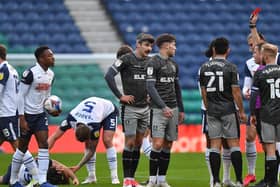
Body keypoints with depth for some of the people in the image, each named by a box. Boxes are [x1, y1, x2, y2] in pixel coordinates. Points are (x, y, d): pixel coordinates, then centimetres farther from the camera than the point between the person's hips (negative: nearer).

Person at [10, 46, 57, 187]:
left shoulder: (50, 74, 5)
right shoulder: (30, 73, -18)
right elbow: (21, 96, -15)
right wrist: (22, 118, -17)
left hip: (40, 114, 6)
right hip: (27, 114, -6)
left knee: (44, 144, -8)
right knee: (23, 147, 4)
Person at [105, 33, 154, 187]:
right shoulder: (126, 59, -9)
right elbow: (109, 76, -16)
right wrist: (120, 96, -16)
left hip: (145, 108, 6)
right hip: (130, 107, -6)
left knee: (138, 143, 8)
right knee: (130, 142, -5)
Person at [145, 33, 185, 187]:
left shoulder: (173, 64, 16)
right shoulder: (153, 63, -7)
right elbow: (150, 87, -14)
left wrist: (181, 109, 20)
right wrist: (163, 107, -20)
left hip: (173, 109, 7)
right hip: (158, 109, -7)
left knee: (167, 145, 6)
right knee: (158, 144, -13)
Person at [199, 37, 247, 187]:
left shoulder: (204, 68, 5)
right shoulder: (230, 68, -9)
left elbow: (203, 92, 10)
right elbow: (236, 92, -9)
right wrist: (241, 111, 0)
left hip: (212, 111, 3)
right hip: (228, 110, -3)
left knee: (215, 146, 4)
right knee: (234, 144, 1)